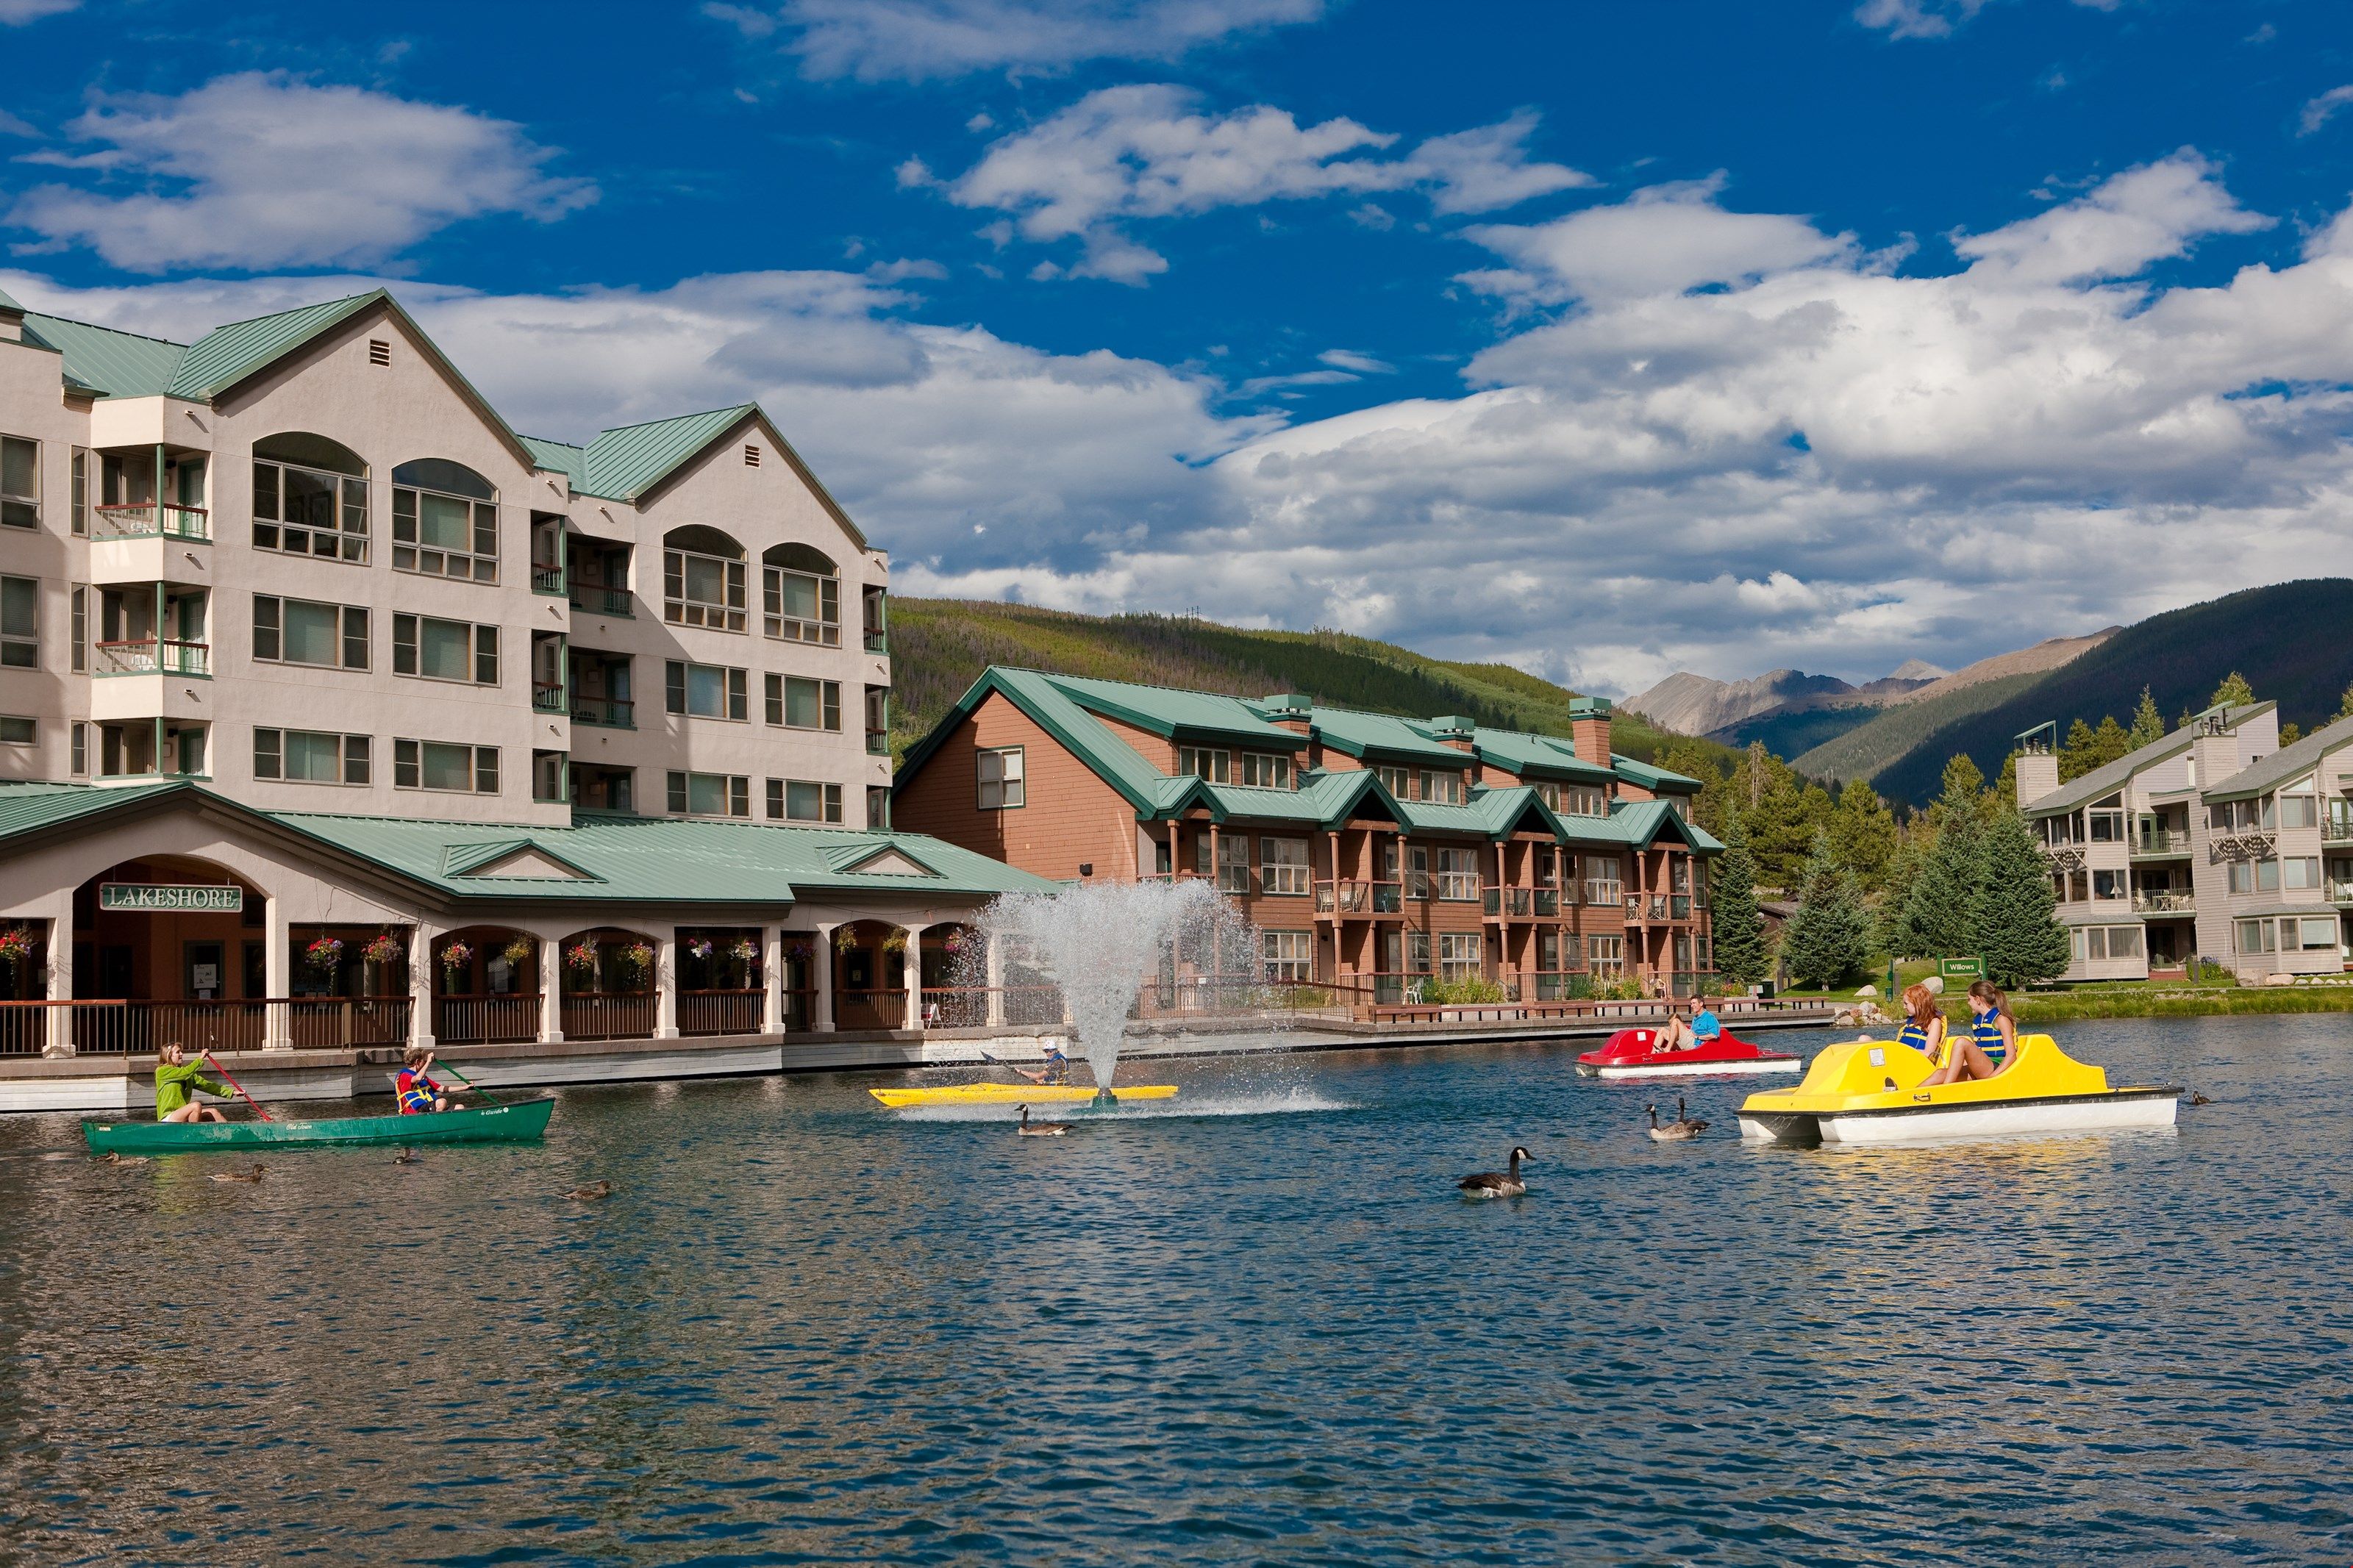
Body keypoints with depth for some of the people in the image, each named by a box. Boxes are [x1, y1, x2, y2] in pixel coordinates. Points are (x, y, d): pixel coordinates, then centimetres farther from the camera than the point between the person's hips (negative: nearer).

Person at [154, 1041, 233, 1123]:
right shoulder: (162, 1071, -7)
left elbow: (206, 1085, 11)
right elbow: (186, 1072, -22)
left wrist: (231, 1092, 4)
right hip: (167, 1118, -8)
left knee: (213, 1112, -8)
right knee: (196, 1106, -30)